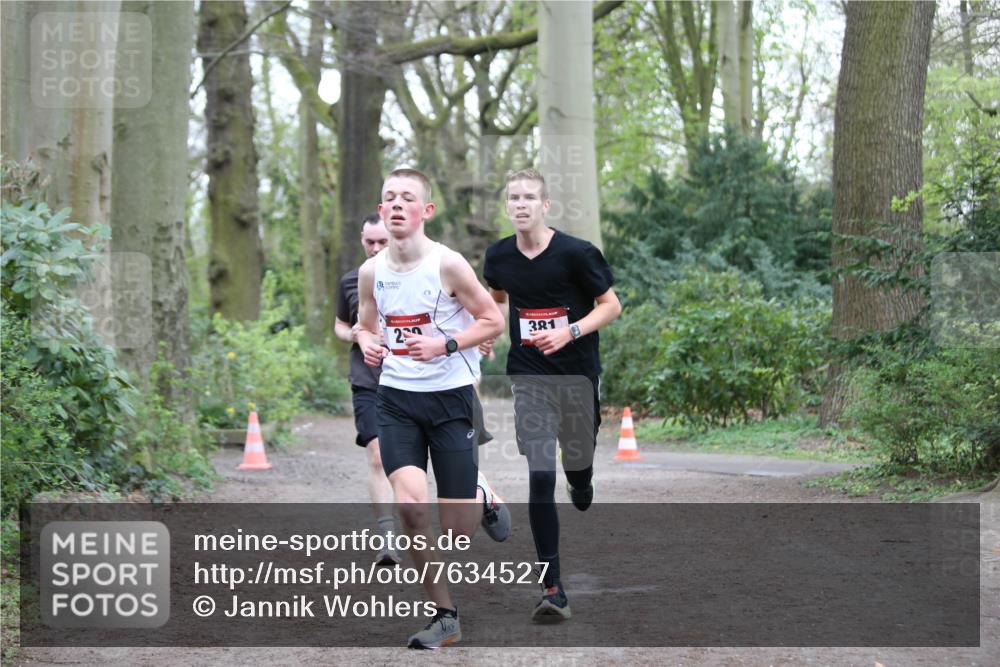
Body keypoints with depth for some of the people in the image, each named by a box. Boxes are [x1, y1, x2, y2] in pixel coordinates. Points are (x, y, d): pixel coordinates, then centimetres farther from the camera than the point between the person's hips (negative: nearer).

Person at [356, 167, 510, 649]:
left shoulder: (448, 264, -12)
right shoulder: (371, 271, 0)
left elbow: (493, 321, -6)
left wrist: (444, 346, -20)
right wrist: (367, 344, -7)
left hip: (450, 396, -3)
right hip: (395, 397, 3)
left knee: (457, 529, -1)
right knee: (411, 505, -17)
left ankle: (483, 496, 39)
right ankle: (444, 617, -2)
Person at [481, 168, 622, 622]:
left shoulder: (576, 253, -11)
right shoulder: (498, 256, 2)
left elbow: (611, 305, -5)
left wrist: (570, 331, -20)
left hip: (578, 375, -1)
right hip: (528, 377, 1)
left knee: (578, 465, 13)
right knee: (539, 478, -10)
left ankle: (581, 485, 56)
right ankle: (552, 588, -9)